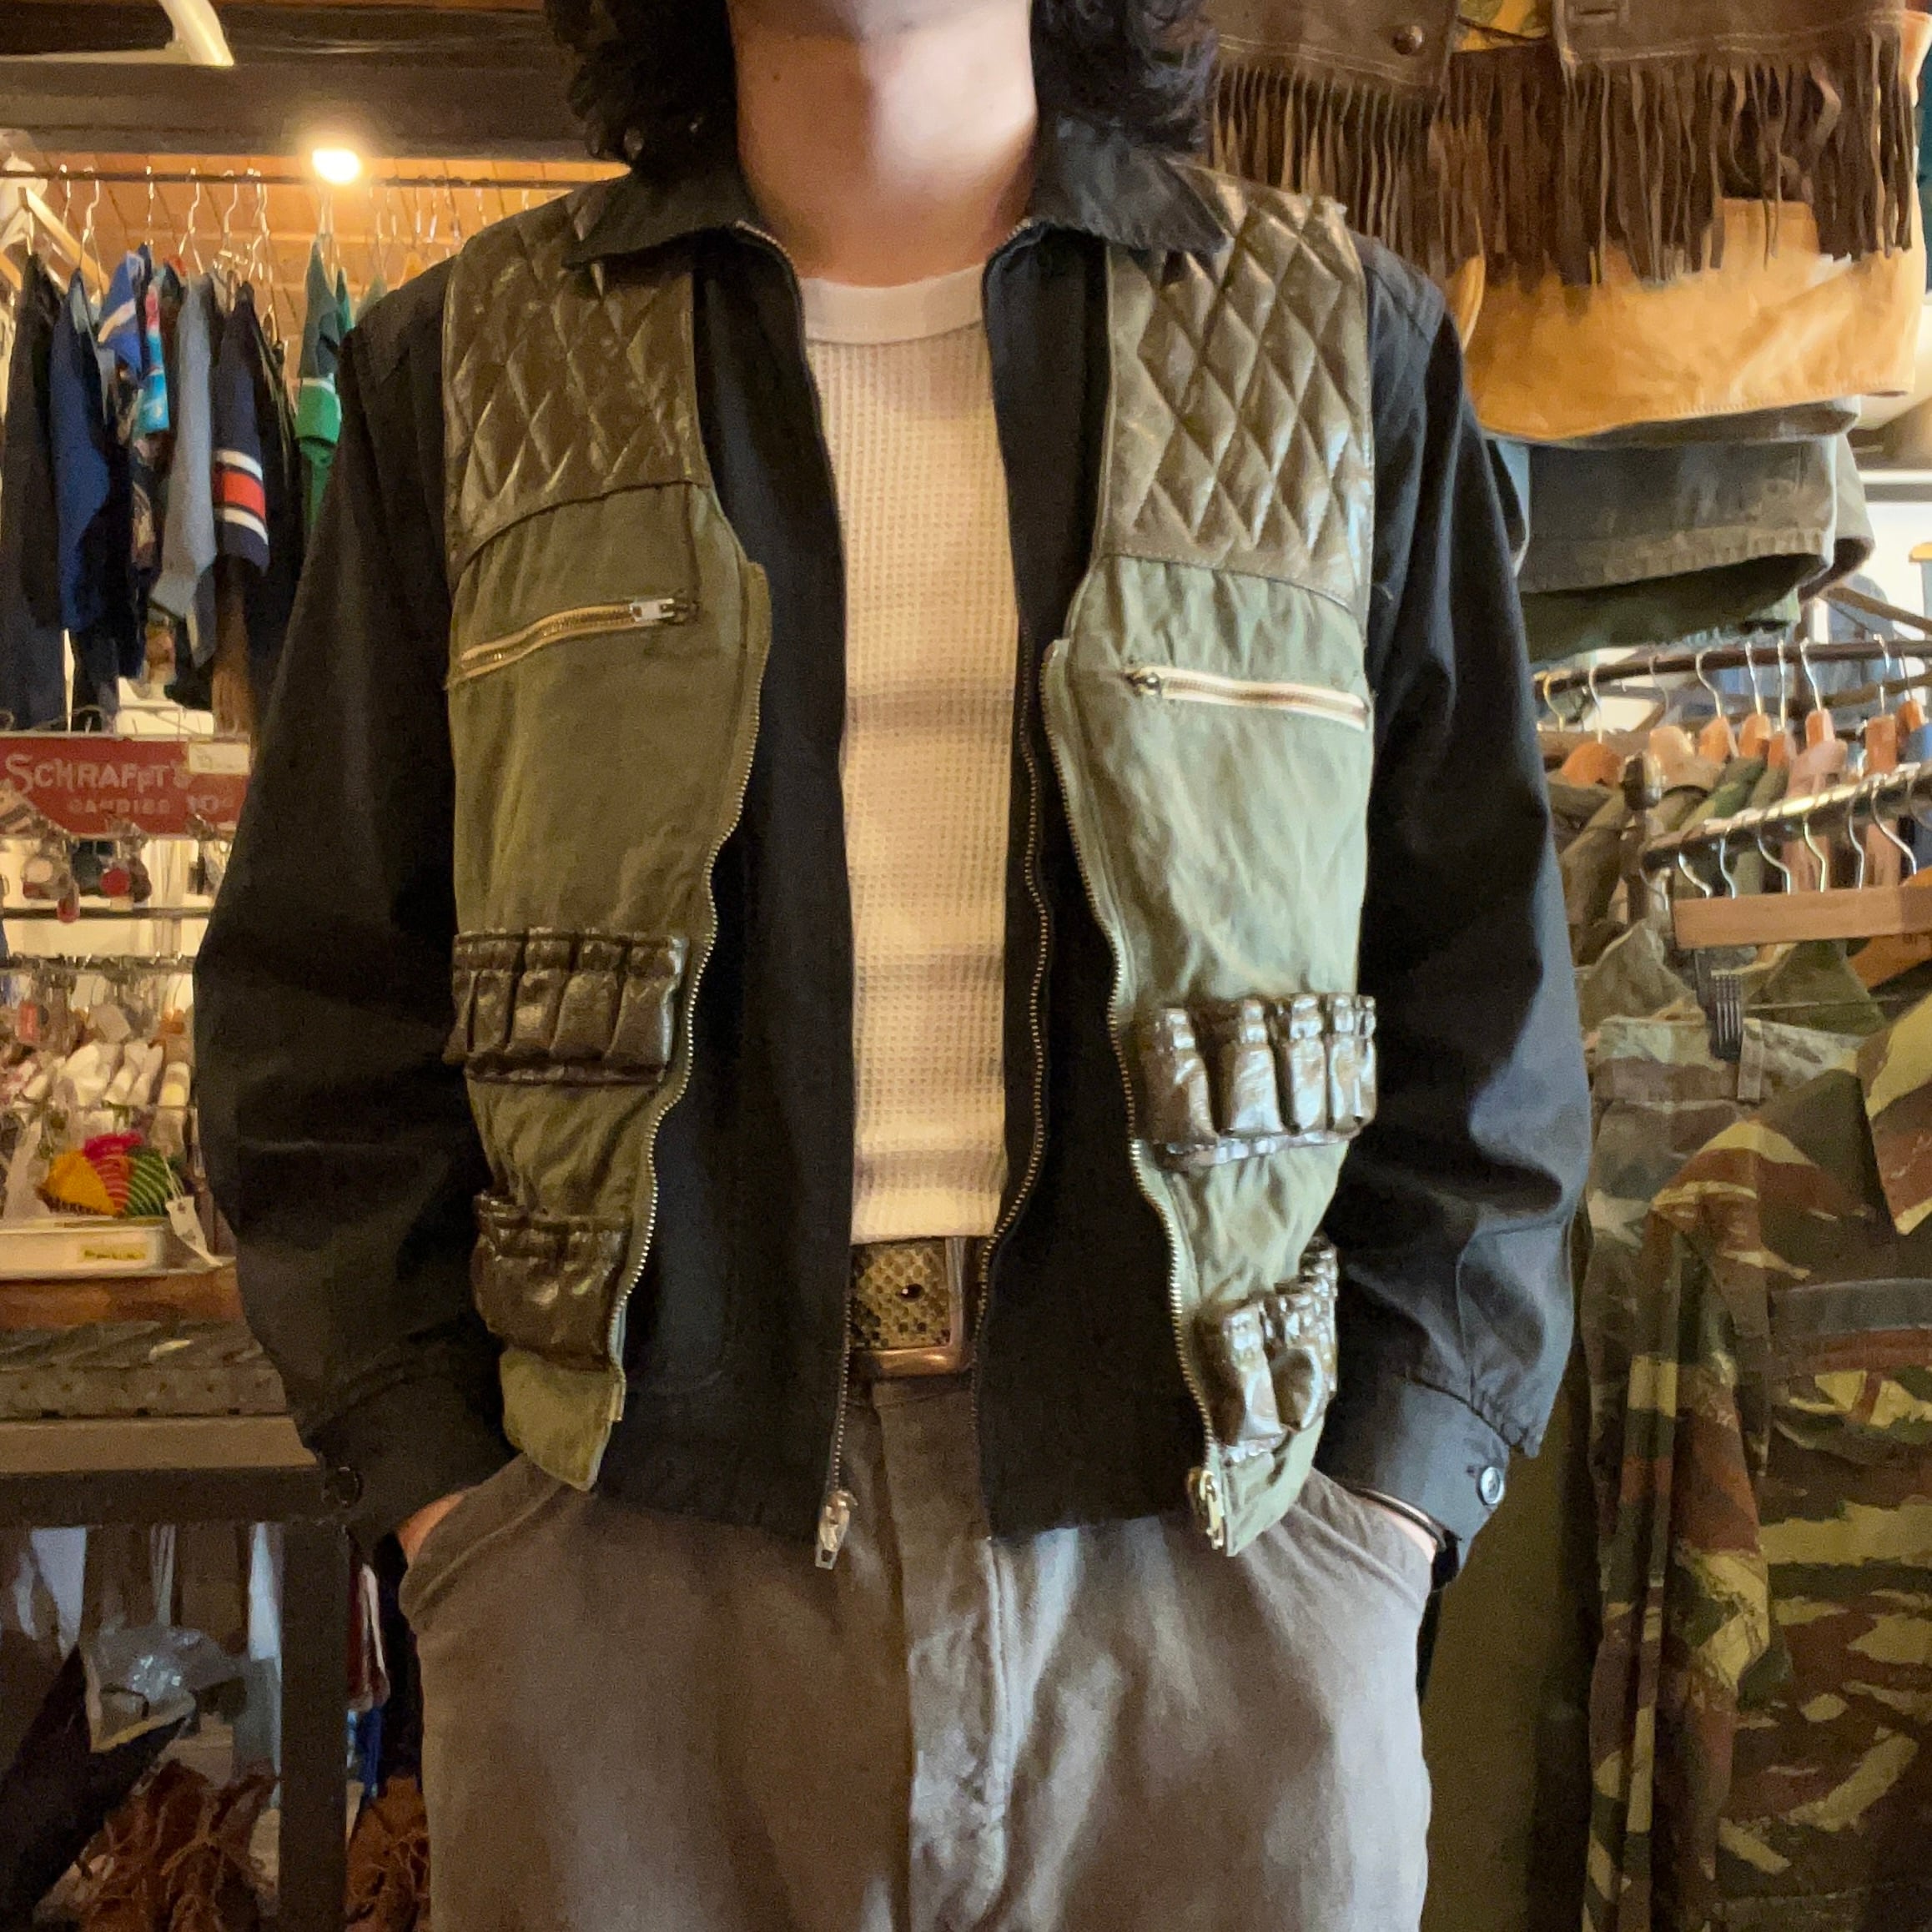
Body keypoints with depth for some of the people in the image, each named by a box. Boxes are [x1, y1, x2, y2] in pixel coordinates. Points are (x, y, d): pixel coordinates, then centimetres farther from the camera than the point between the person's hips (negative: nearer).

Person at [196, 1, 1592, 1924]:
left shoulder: (1349, 348, 6)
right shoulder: (462, 369, 7)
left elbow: (1483, 998, 4)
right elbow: (316, 998, 6)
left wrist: (1376, 1509, -4)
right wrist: (443, 1487, -3)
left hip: (1210, 1565, 1)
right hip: (627, 1577, 1)